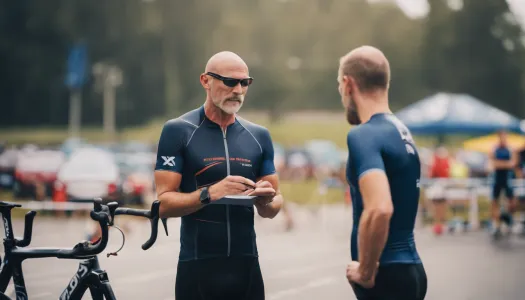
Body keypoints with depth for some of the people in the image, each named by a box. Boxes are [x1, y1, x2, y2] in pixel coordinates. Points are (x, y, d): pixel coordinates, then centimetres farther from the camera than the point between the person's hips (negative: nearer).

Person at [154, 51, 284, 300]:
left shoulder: (259, 136, 9)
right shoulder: (178, 131, -4)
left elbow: (271, 210, 13)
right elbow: (164, 204, -9)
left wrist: (267, 200, -10)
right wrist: (210, 193, -24)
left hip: (246, 267, 4)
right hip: (197, 269, -4)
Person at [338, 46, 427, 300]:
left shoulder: (364, 135, -16)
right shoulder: (401, 132, 13)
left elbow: (379, 209, -31)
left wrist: (365, 271, -19)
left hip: (386, 275, -9)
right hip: (408, 267, 9)